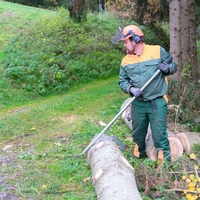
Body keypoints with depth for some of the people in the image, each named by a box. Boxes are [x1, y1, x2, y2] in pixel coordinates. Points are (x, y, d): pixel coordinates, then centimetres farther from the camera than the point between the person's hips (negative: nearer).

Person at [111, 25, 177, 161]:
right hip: (137, 104, 4)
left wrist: (167, 69, -18)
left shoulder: (158, 51, -5)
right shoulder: (126, 60, 4)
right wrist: (131, 89, -15)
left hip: (158, 102, -4)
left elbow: (173, 66, 5)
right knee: (137, 134, 17)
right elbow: (123, 82, 6)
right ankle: (138, 156, 41)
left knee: (159, 135, -3)